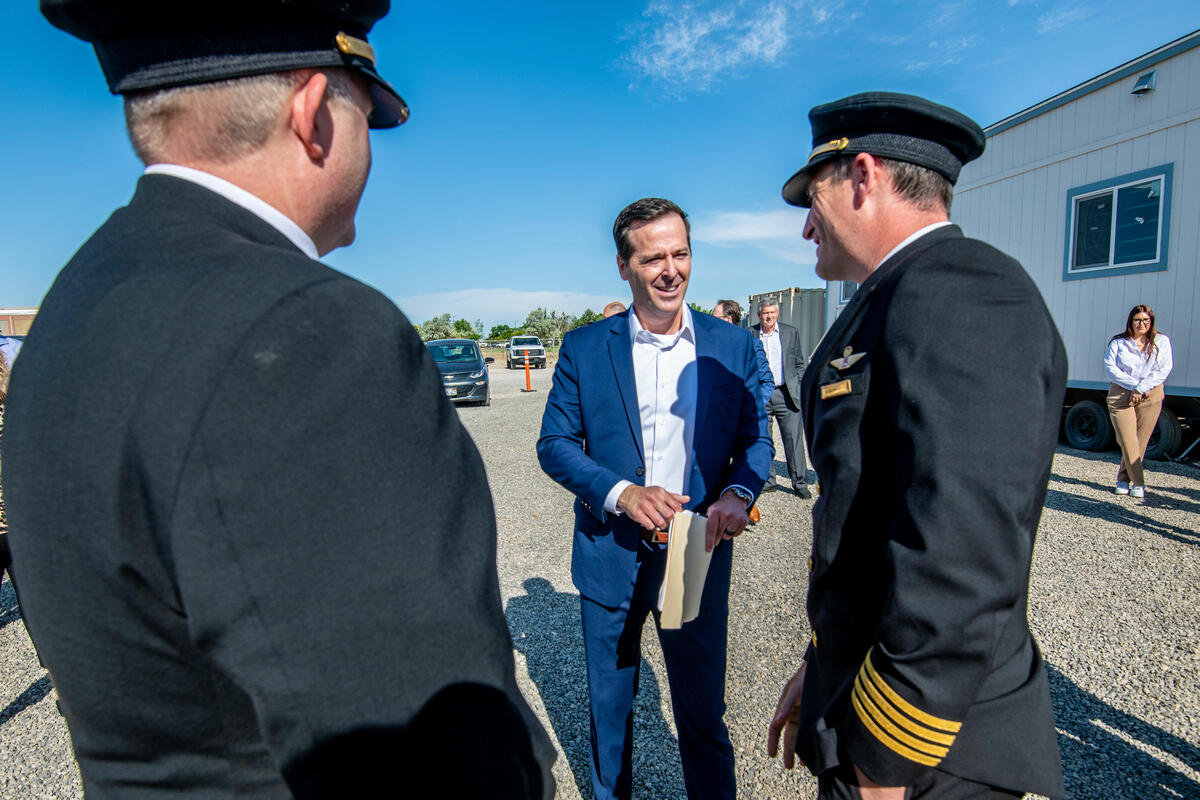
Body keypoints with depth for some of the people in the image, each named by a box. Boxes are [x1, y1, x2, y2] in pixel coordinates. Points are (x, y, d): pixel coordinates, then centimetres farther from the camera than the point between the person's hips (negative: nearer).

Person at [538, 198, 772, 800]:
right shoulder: (583, 348, -6)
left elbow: (756, 439, 2)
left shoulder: (732, 346, -2)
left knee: (703, 710, 17)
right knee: (609, 703, 22)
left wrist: (737, 493, -19)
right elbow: (553, 445, -5)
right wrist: (622, 493, -21)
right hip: (610, 556, 1)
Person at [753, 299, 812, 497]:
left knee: (794, 439, -1)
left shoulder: (791, 333, 8)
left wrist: (800, 390, 3)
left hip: (786, 394, 0)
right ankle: (766, 481, 19)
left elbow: (800, 364, 12)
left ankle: (800, 483, 10)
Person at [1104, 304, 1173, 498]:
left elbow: (1164, 370, -2)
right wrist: (1134, 385, -14)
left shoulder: (1161, 341, 8)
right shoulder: (1118, 342, 5)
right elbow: (1110, 367, -5)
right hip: (1121, 396, -1)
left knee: (1140, 442, 2)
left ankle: (1124, 478, 15)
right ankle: (1138, 482, -3)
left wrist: (1141, 389, -13)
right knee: (1128, 441, -9)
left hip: (1151, 397, 1)